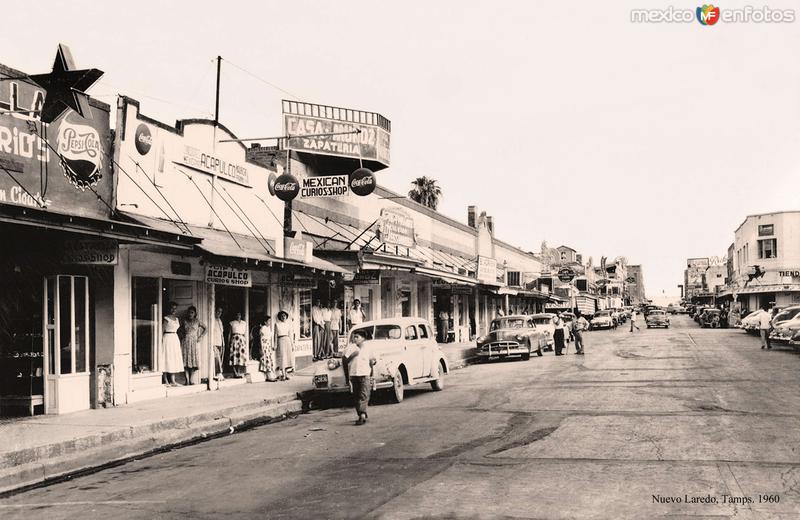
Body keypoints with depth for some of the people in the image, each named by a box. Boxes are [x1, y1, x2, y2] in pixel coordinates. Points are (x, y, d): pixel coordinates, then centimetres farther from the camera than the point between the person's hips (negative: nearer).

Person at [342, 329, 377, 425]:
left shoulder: (368, 348, 5)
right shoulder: (350, 347, 5)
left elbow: (373, 360, 15)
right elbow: (345, 360, 0)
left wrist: (373, 361, -2)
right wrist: (352, 355, -12)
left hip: (365, 374, -2)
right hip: (353, 374, 3)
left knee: (364, 396, -13)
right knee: (356, 396, 8)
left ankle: (362, 415, -20)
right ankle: (361, 415, 19)